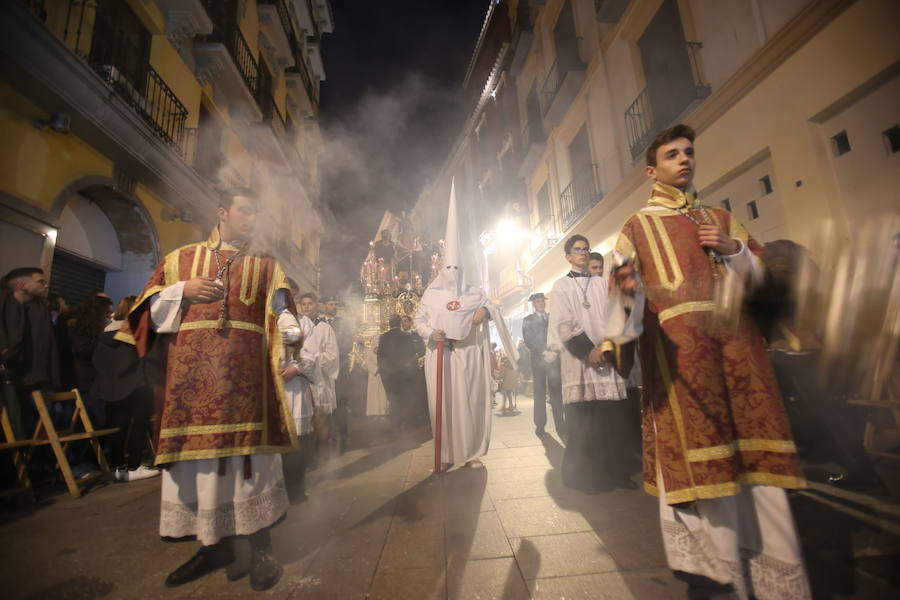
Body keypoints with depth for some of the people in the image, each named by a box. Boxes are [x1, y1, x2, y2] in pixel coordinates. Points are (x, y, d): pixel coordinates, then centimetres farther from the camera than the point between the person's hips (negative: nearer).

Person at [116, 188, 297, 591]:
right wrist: (182, 292, -8)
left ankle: (260, 547, 9)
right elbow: (152, 308, 11)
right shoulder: (182, 257, 18)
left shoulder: (266, 265, 14)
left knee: (248, 451, -4)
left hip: (244, 372, -2)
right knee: (196, 452, 5)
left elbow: (280, 315, 3)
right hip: (191, 372, 2)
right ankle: (214, 544, 22)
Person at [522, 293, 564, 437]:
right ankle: (540, 425, 5)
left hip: (554, 358, 1)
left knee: (556, 391, -5)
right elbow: (528, 341, -1)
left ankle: (560, 425, -3)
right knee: (539, 392, 0)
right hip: (538, 359, -1)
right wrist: (544, 353, -11)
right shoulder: (528, 320, 10)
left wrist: (554, 352, -6)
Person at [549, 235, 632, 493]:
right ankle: (583, 475, 8)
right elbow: (564, 324, -4)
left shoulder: (600, 283, 18)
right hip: (579, 359, -4)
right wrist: (588, 350, -11)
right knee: (583, 421, -3)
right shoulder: (562, 285, 7)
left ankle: (614, 472, 15)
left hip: (605, 355, 4)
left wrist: (604, 346, -9)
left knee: (612, 418, 3)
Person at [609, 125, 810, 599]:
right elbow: (627, 290, -4)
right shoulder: (638, 225, 8)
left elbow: (761, 271, 22)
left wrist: (734, 248, 3)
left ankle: (772, 560, 17)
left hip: (735, 337, 5)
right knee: (694, 443, -6)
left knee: (752, 448, 3)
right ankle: (716, 560, 7)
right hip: (677, 342, -4)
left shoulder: (720, 219, 23)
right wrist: (627, 288, -28)